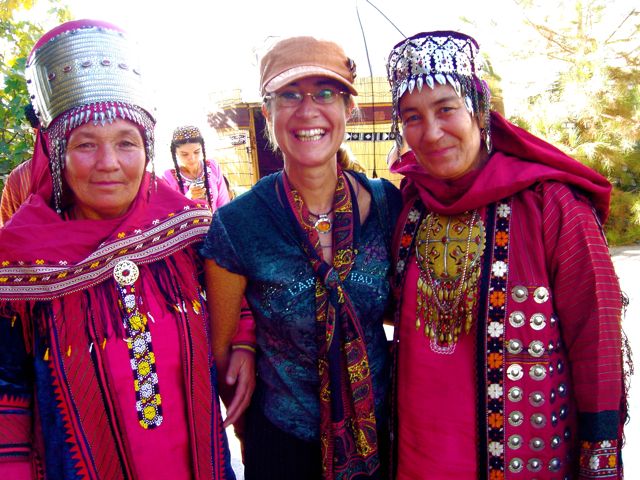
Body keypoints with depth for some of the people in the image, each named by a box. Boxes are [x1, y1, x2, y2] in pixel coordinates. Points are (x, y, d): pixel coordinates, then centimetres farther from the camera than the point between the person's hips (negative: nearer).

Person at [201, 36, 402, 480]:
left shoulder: (387, 203, -12)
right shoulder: (237, 224, -18)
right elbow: (221, 347, -6)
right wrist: (251, 429, 2)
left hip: (381, 426, 3)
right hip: (283, 440, -2)